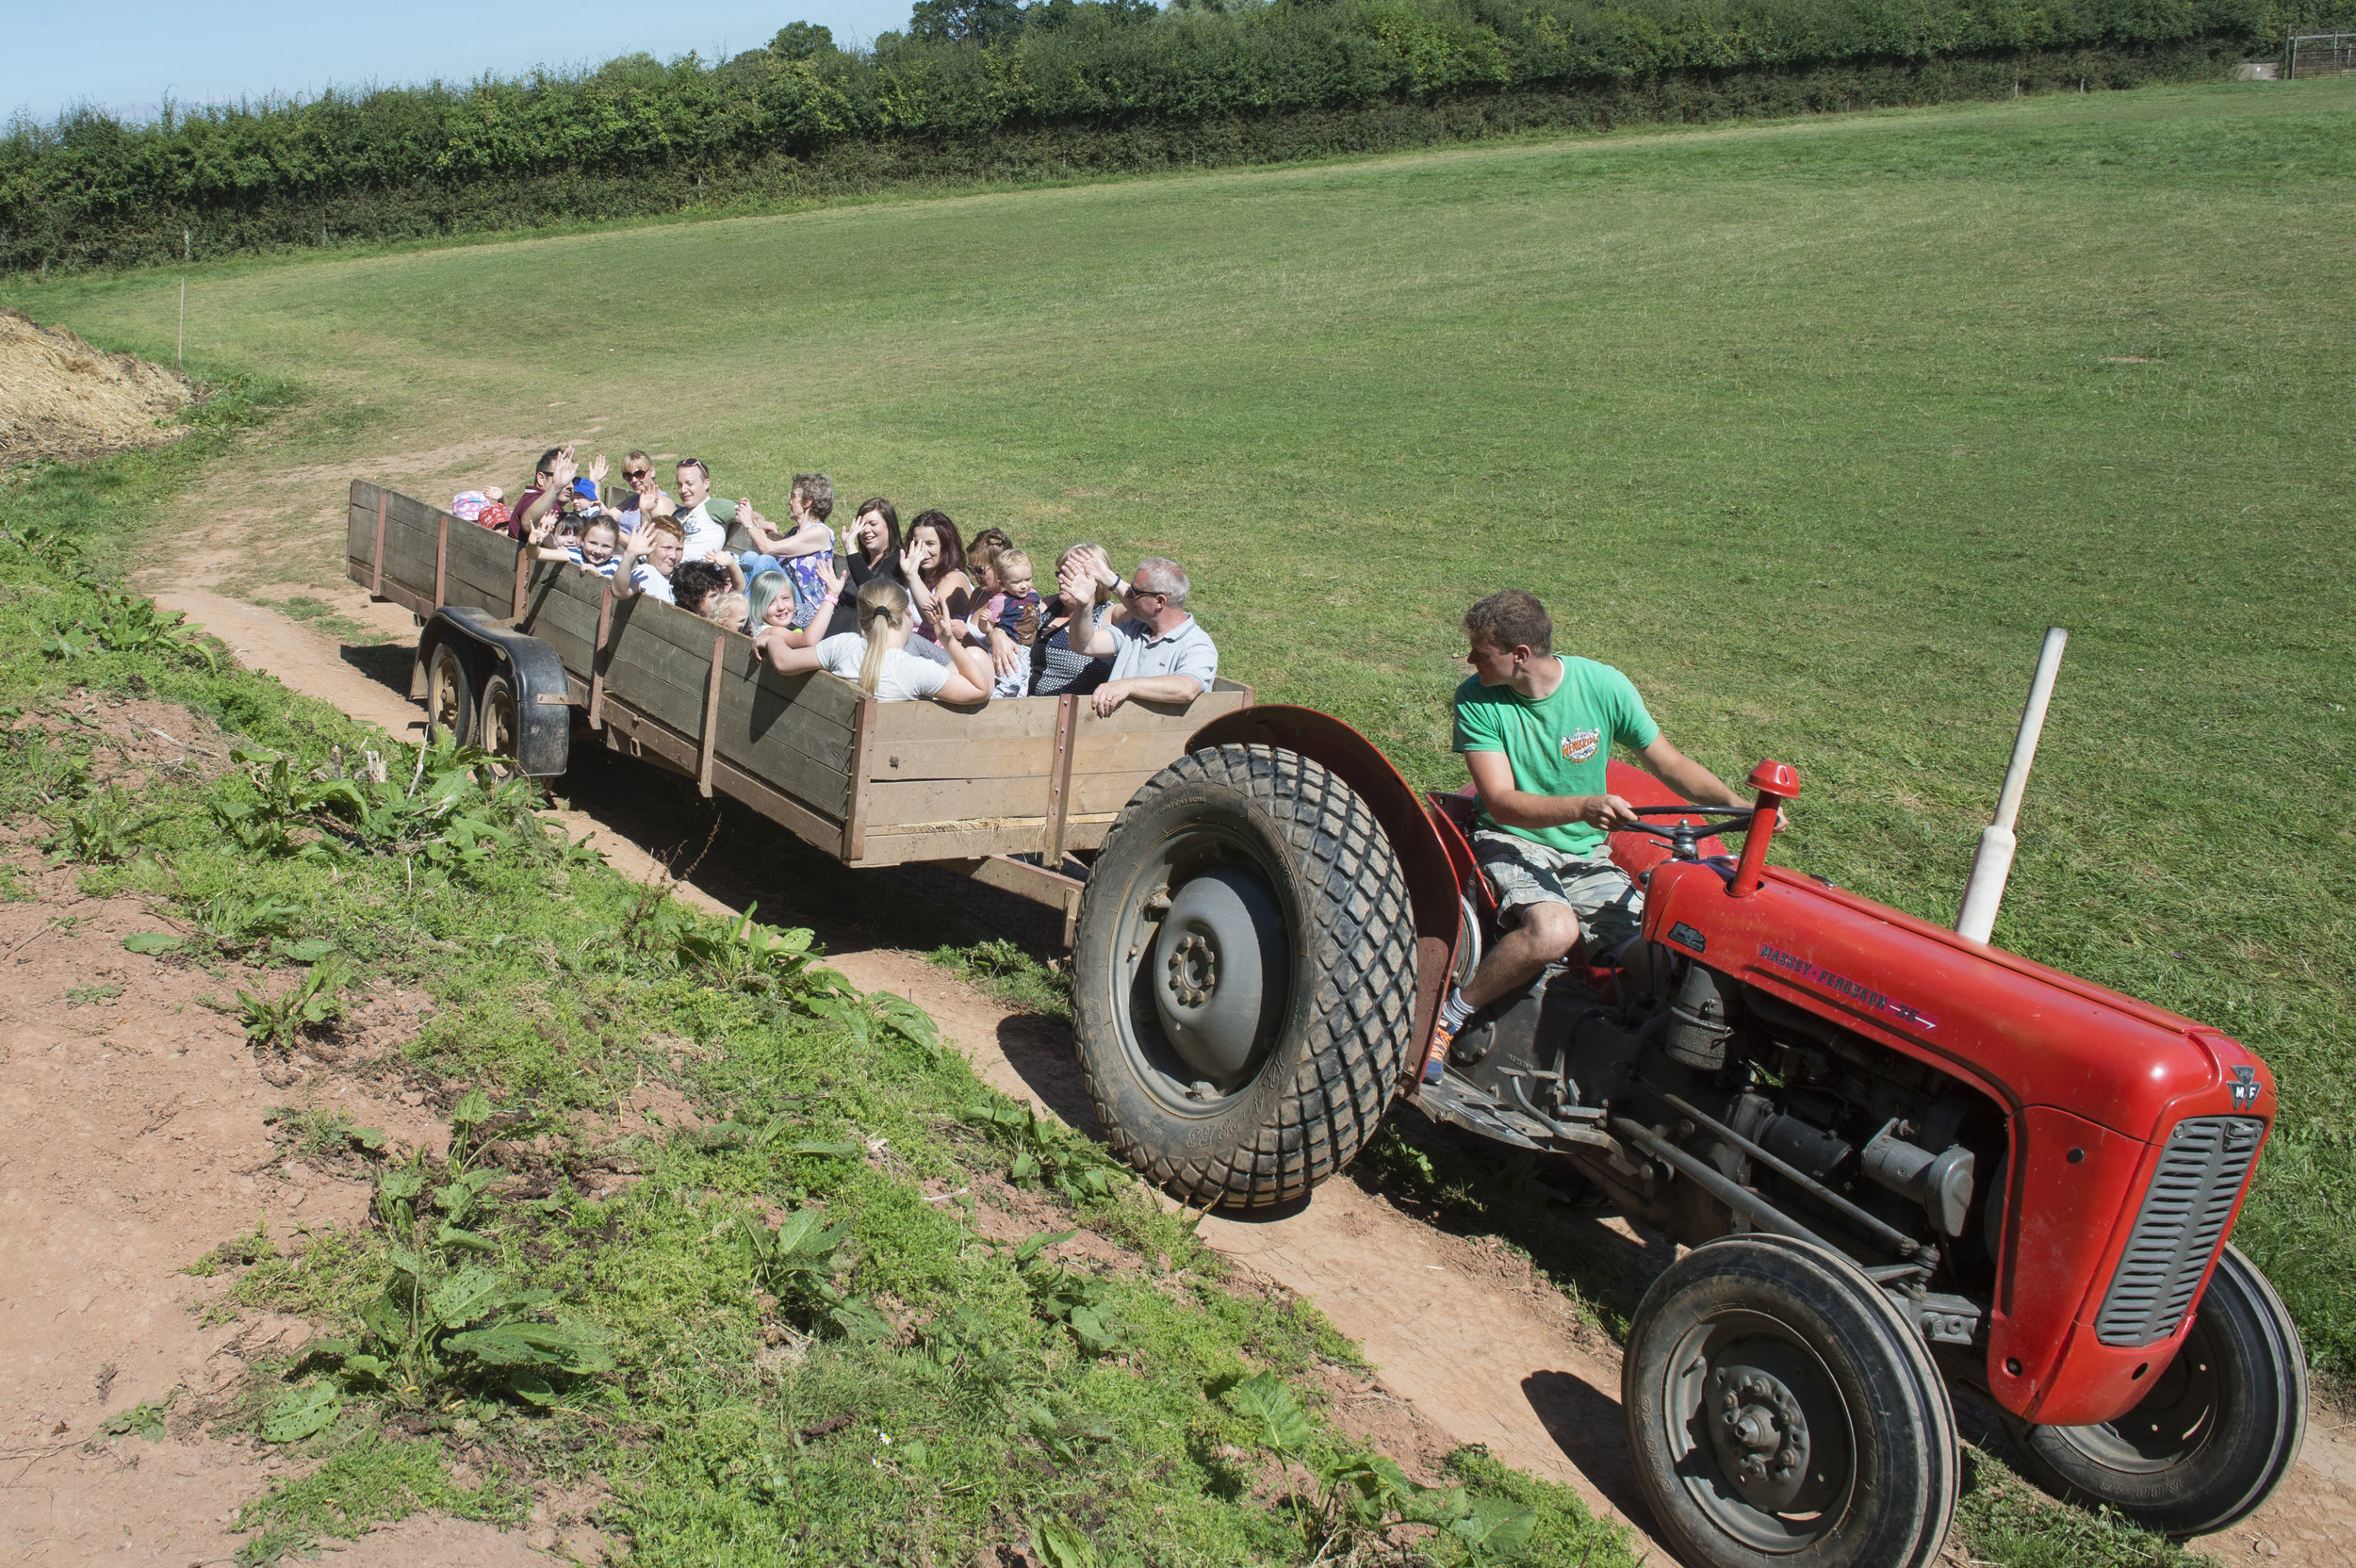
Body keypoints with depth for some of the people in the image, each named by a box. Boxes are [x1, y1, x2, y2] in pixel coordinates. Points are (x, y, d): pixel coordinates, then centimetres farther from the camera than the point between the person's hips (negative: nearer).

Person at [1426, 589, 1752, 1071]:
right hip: (1511, 840, -3)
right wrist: (1584, 806, -37)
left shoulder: (1604, 686, -8)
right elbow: (1501, 803, -20)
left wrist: (1737, 804, -16)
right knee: (1555, 930, -35)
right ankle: (1452, 1012, -14)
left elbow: (1671, 764, 2)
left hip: (1587, 853, 3)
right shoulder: (1477, 699, -13)